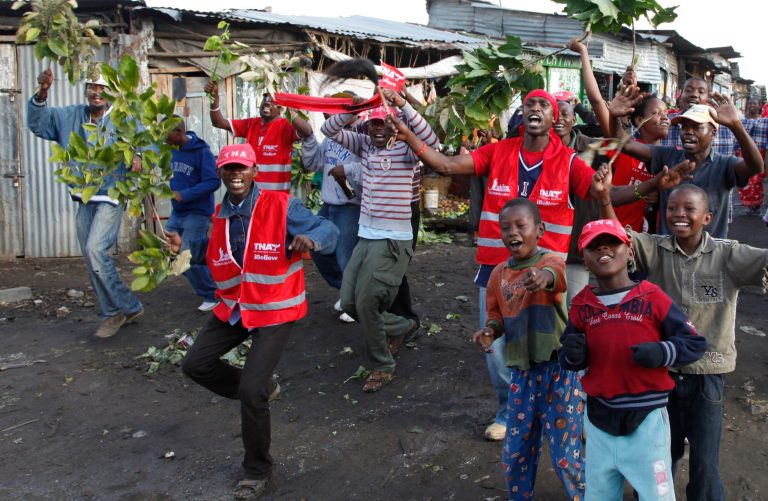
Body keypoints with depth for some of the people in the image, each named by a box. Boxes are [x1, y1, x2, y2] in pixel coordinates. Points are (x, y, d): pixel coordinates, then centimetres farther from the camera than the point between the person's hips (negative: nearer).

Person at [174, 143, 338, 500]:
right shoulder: (220, 215, 3)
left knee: (251, 391, -12)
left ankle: (257, 470, 13)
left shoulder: (281, 206, -17)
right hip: (233, 307, 7)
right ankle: (260, 391, 32)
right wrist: (187, 247, 4)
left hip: (274, 311, -7)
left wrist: (310, 239, -42)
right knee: (195, 364, 10)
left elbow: (329, 230, -19)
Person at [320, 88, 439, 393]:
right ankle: (403, 327, 32)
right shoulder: (364, 144, 9)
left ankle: (383, 367, 10)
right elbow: (329, 131, 4)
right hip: (365, 236, 7)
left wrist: (402, 104, -29)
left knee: (365, 301, -11)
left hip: (394, 239, -7)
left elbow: (430, 141, -27)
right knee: (348, 302, 9)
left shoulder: (404, 148, -7)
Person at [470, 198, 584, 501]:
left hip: (559, 368, -5)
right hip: (521, 371, 5)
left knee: (564, 452, 5)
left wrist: (544, 276, -62)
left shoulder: (551, 261, -13)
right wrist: (490, 330, -8)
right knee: (515, 451, 14)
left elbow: (556, 273, -38)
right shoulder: (499, 273, 4)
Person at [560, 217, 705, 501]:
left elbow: (695, 343, -4)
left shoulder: (652, 298, -8)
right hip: (598, 421, 3)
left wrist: (661, 353, -22)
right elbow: (568, 360, 9)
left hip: (646, 419, -3)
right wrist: (573, 354, -14)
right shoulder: (581, 306, 1)